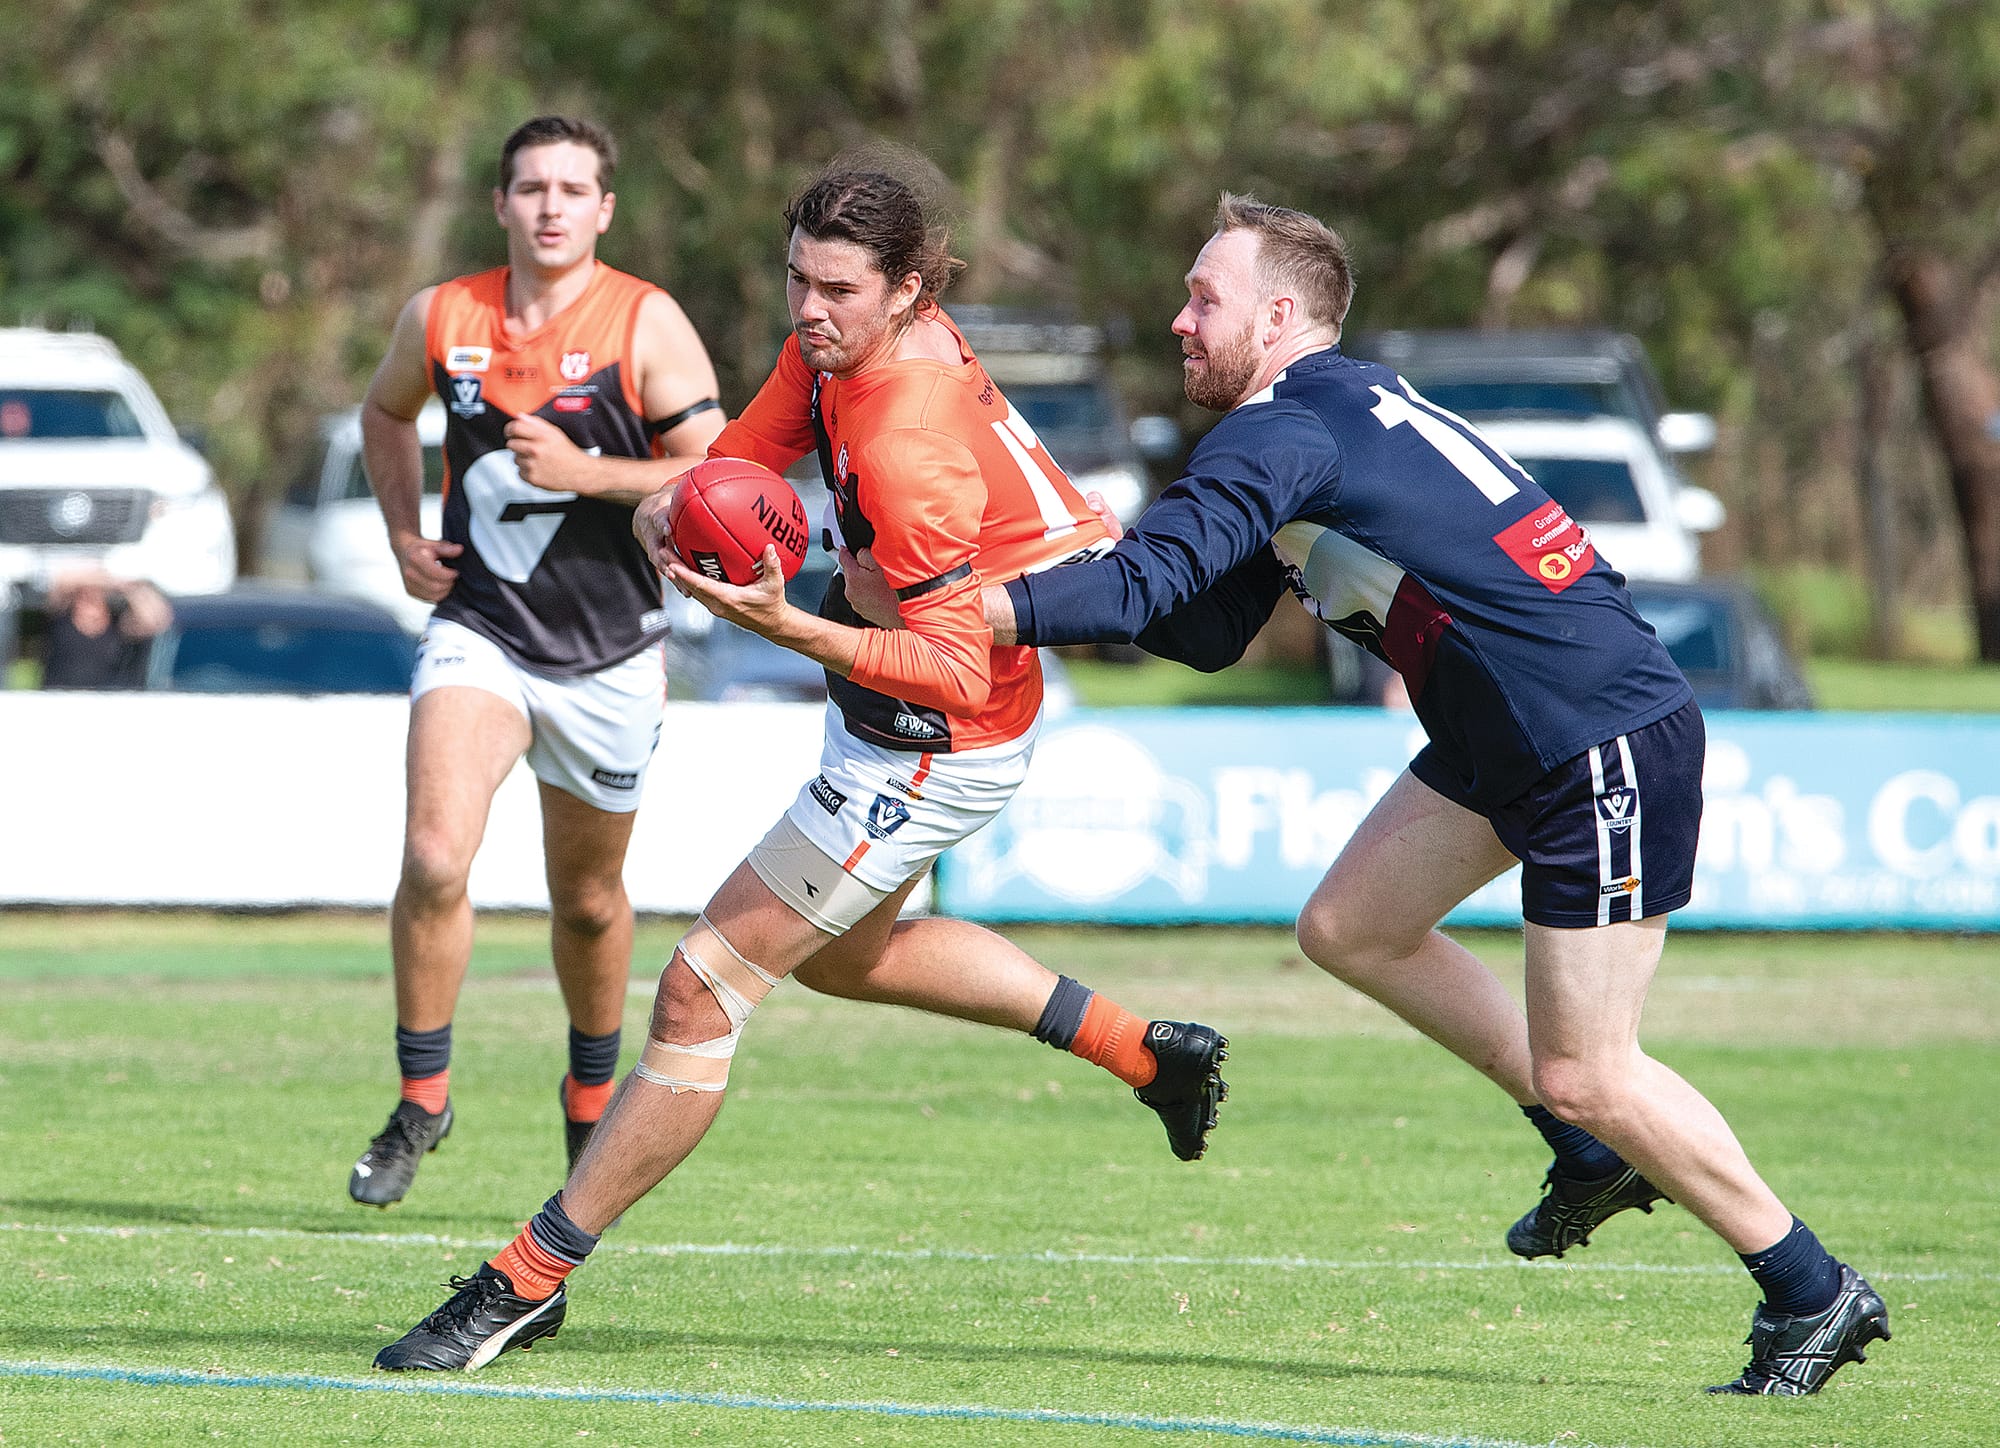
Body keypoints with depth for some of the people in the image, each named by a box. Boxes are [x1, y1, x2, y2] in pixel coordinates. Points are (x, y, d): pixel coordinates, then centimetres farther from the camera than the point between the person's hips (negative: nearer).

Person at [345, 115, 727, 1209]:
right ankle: (421, 1098, -5)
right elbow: (386, 412, 22)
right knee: (434, 859, -20)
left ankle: (592, 1097, 38)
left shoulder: (646, 324, -9)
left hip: (609, 655, -1)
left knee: (588, 900, 13)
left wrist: (583, 472, -22)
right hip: (480, 631, 1)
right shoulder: (439, 319, 0)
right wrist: (404, 534, 10)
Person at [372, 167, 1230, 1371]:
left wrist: (793, 629, -44)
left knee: (703, 990, -8)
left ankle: (530, 1282, -1)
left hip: (933, 748, -10)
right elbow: (744, 456, 7)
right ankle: (1138, 1048, 39)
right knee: (840, 954, 32)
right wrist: (674, 508, -16)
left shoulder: (905, 449, -33)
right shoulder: (837, 346, -7)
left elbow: (957, 674, -33)